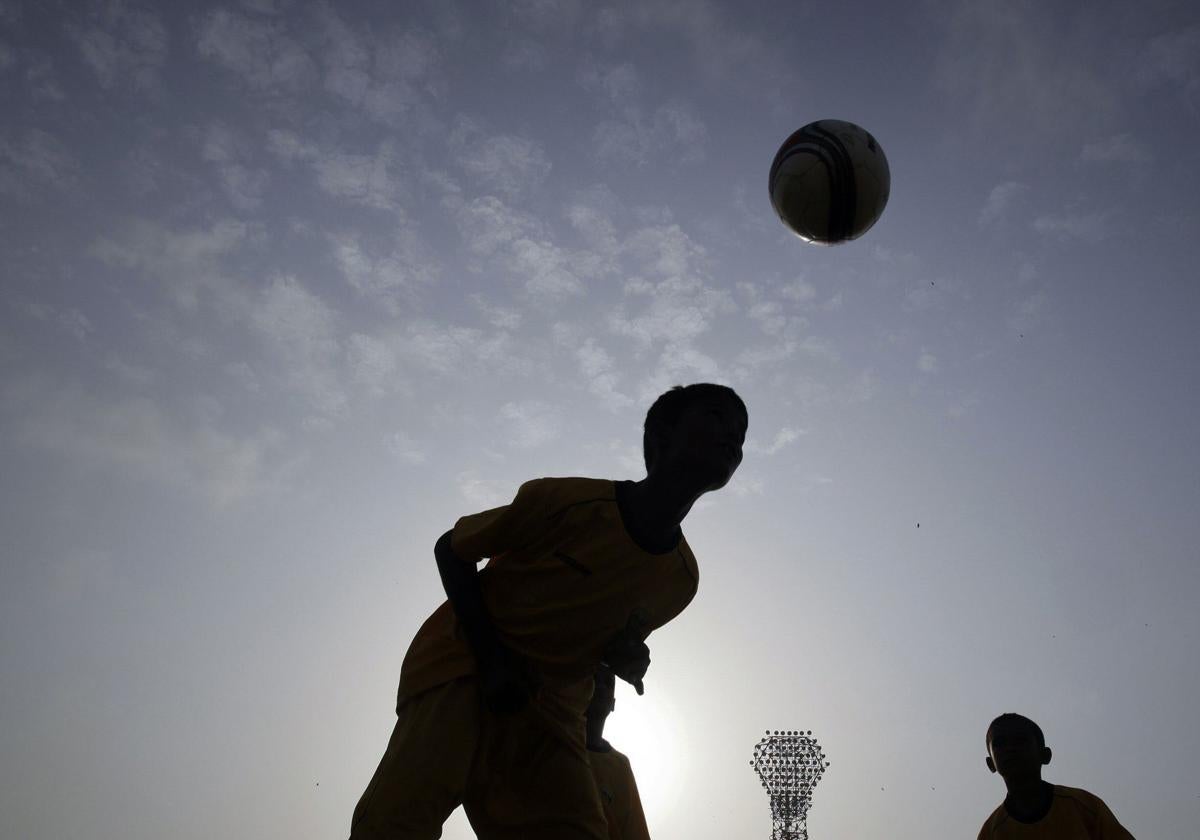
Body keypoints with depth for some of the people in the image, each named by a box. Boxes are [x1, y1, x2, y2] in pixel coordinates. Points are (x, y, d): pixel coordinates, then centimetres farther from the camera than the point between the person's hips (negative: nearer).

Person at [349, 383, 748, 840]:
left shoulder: (680, 579, -1)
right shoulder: (567, 501, -17)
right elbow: (450, 550, -5)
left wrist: (622, 657, -7)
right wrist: (492, 658, -15)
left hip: (551, 702, 5)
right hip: (465, 658, -4)